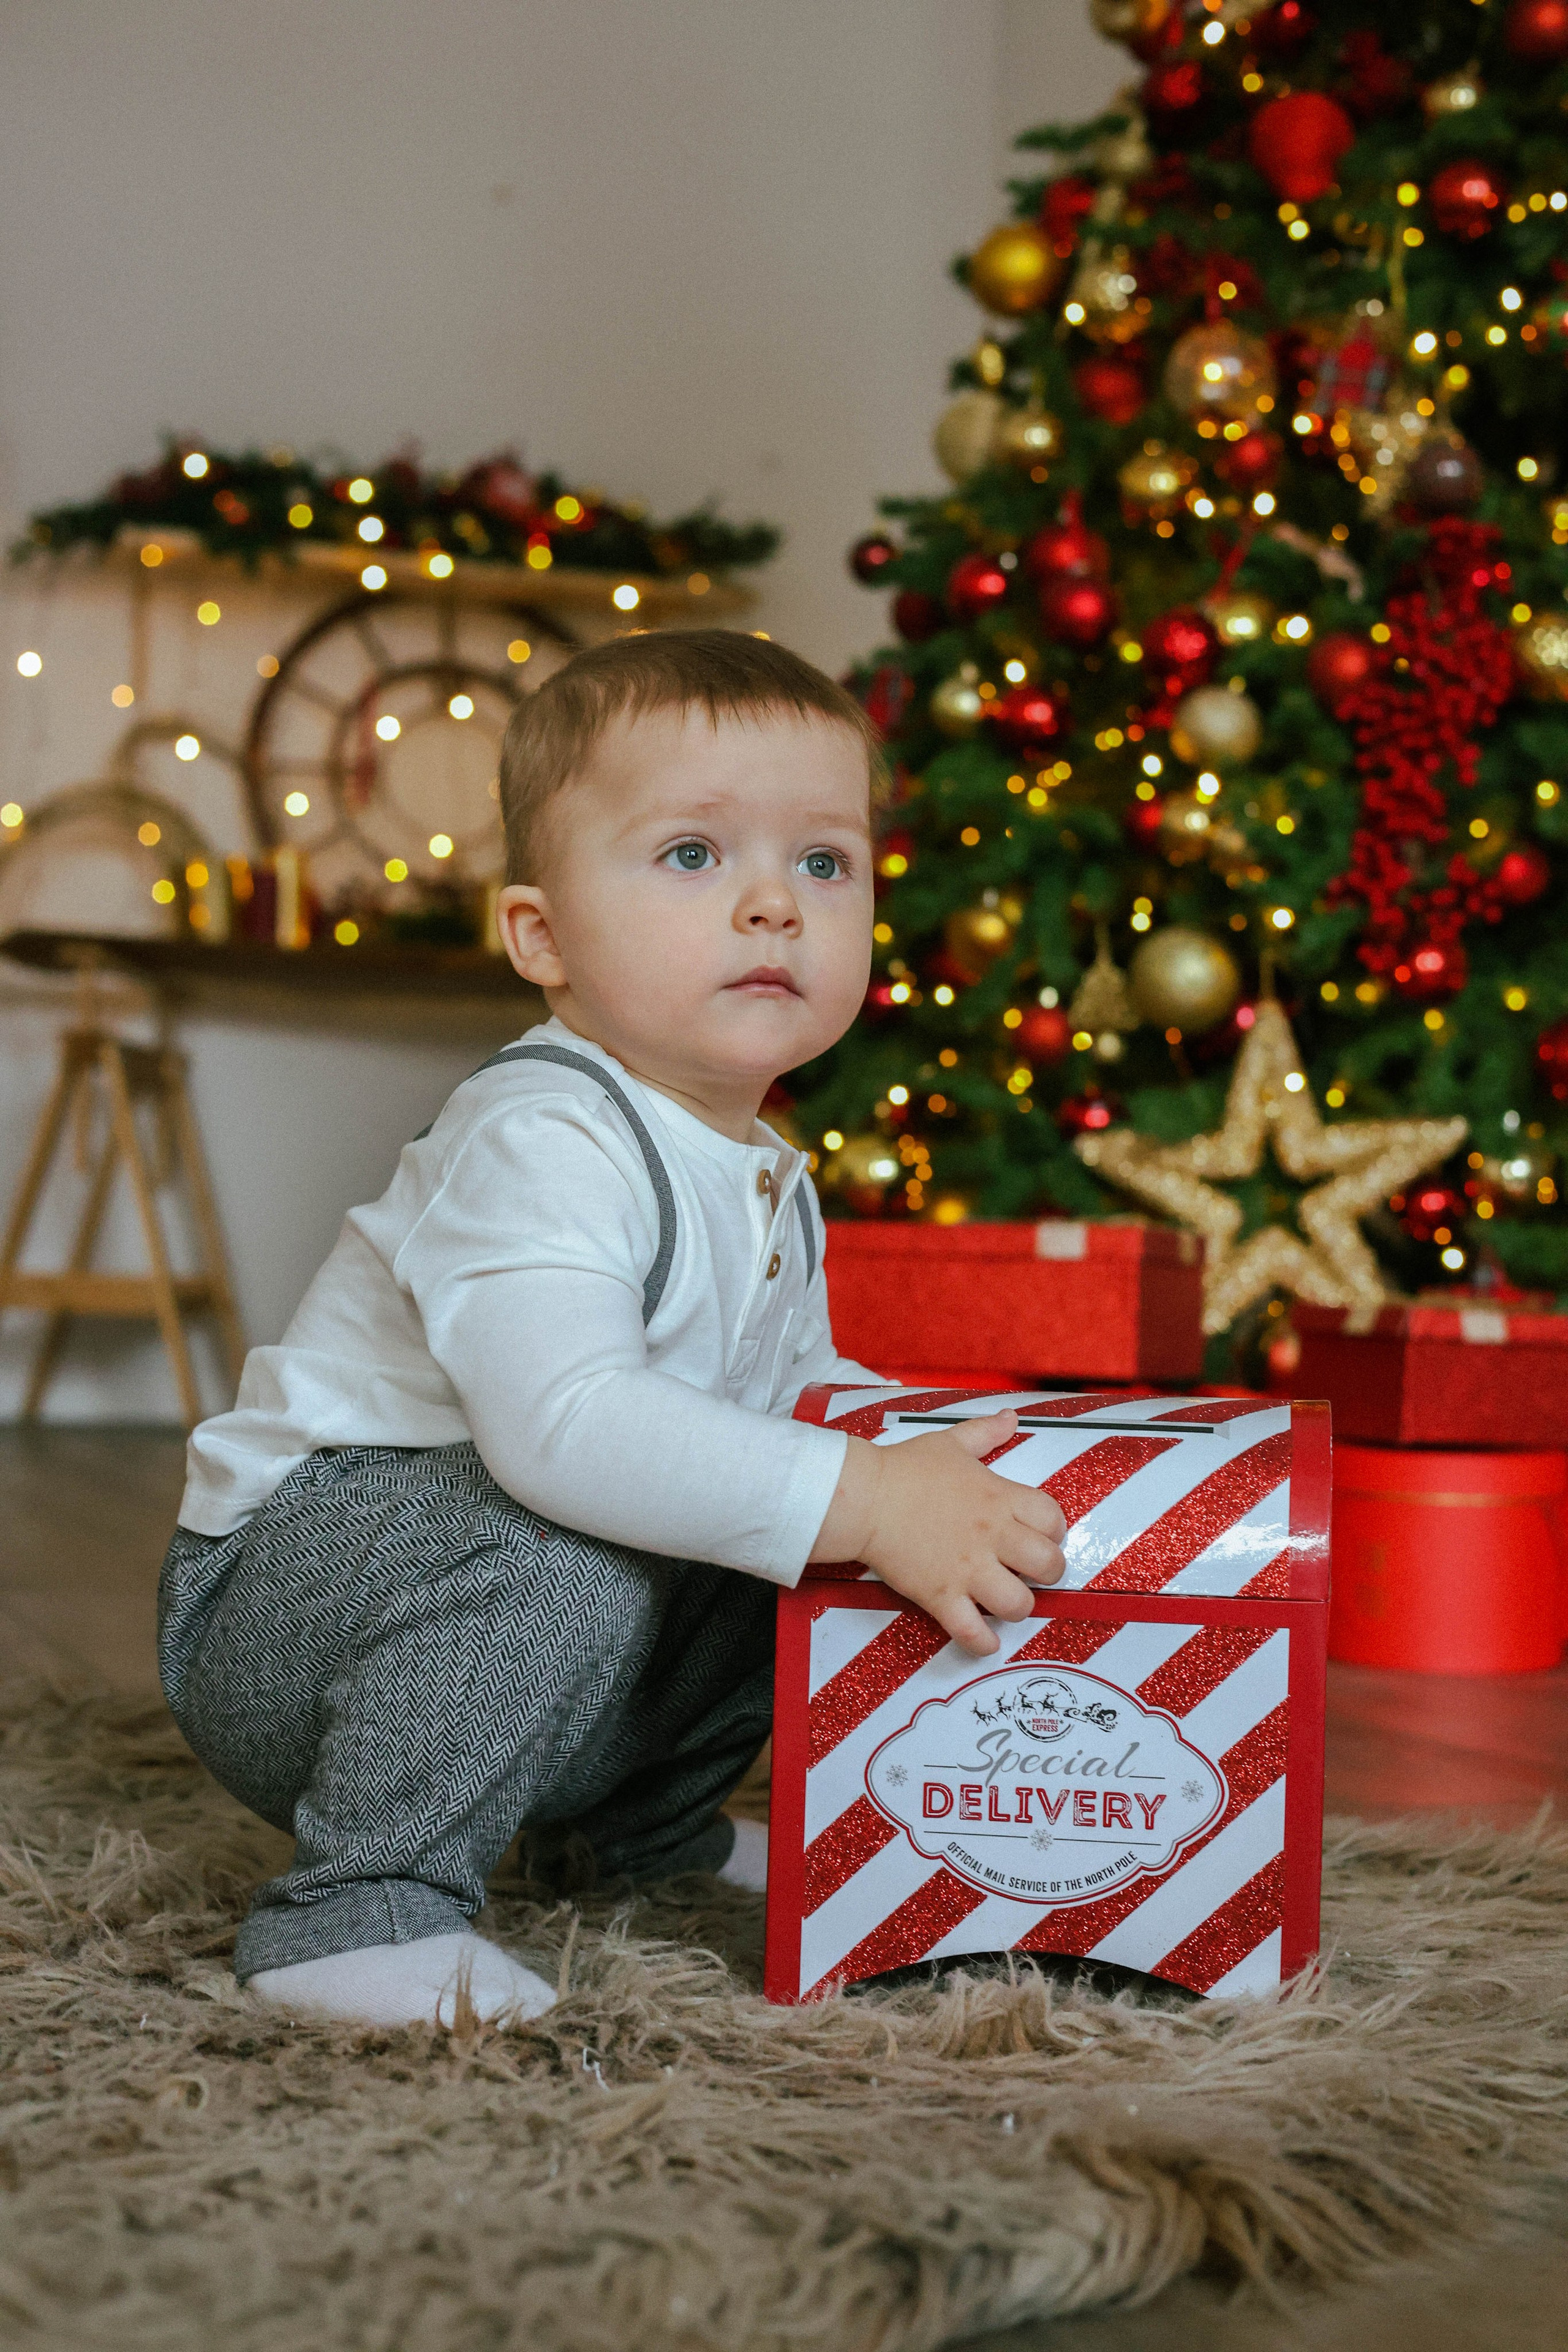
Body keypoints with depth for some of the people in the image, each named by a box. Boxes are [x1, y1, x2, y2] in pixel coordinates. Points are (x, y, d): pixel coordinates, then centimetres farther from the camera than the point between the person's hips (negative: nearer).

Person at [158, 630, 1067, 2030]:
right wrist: (859, 1498, -41)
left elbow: (794, 1387, 22)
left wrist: (946, 1441, 3)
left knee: (781, 1546, 6)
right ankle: (358, 1909, -24)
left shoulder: (771, 1188, 6)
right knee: (556, 1544, -35)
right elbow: (561, 1424, -40)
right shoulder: (541, 1143, -26)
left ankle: (658, 1820, 25)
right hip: (274, 1606, -9)